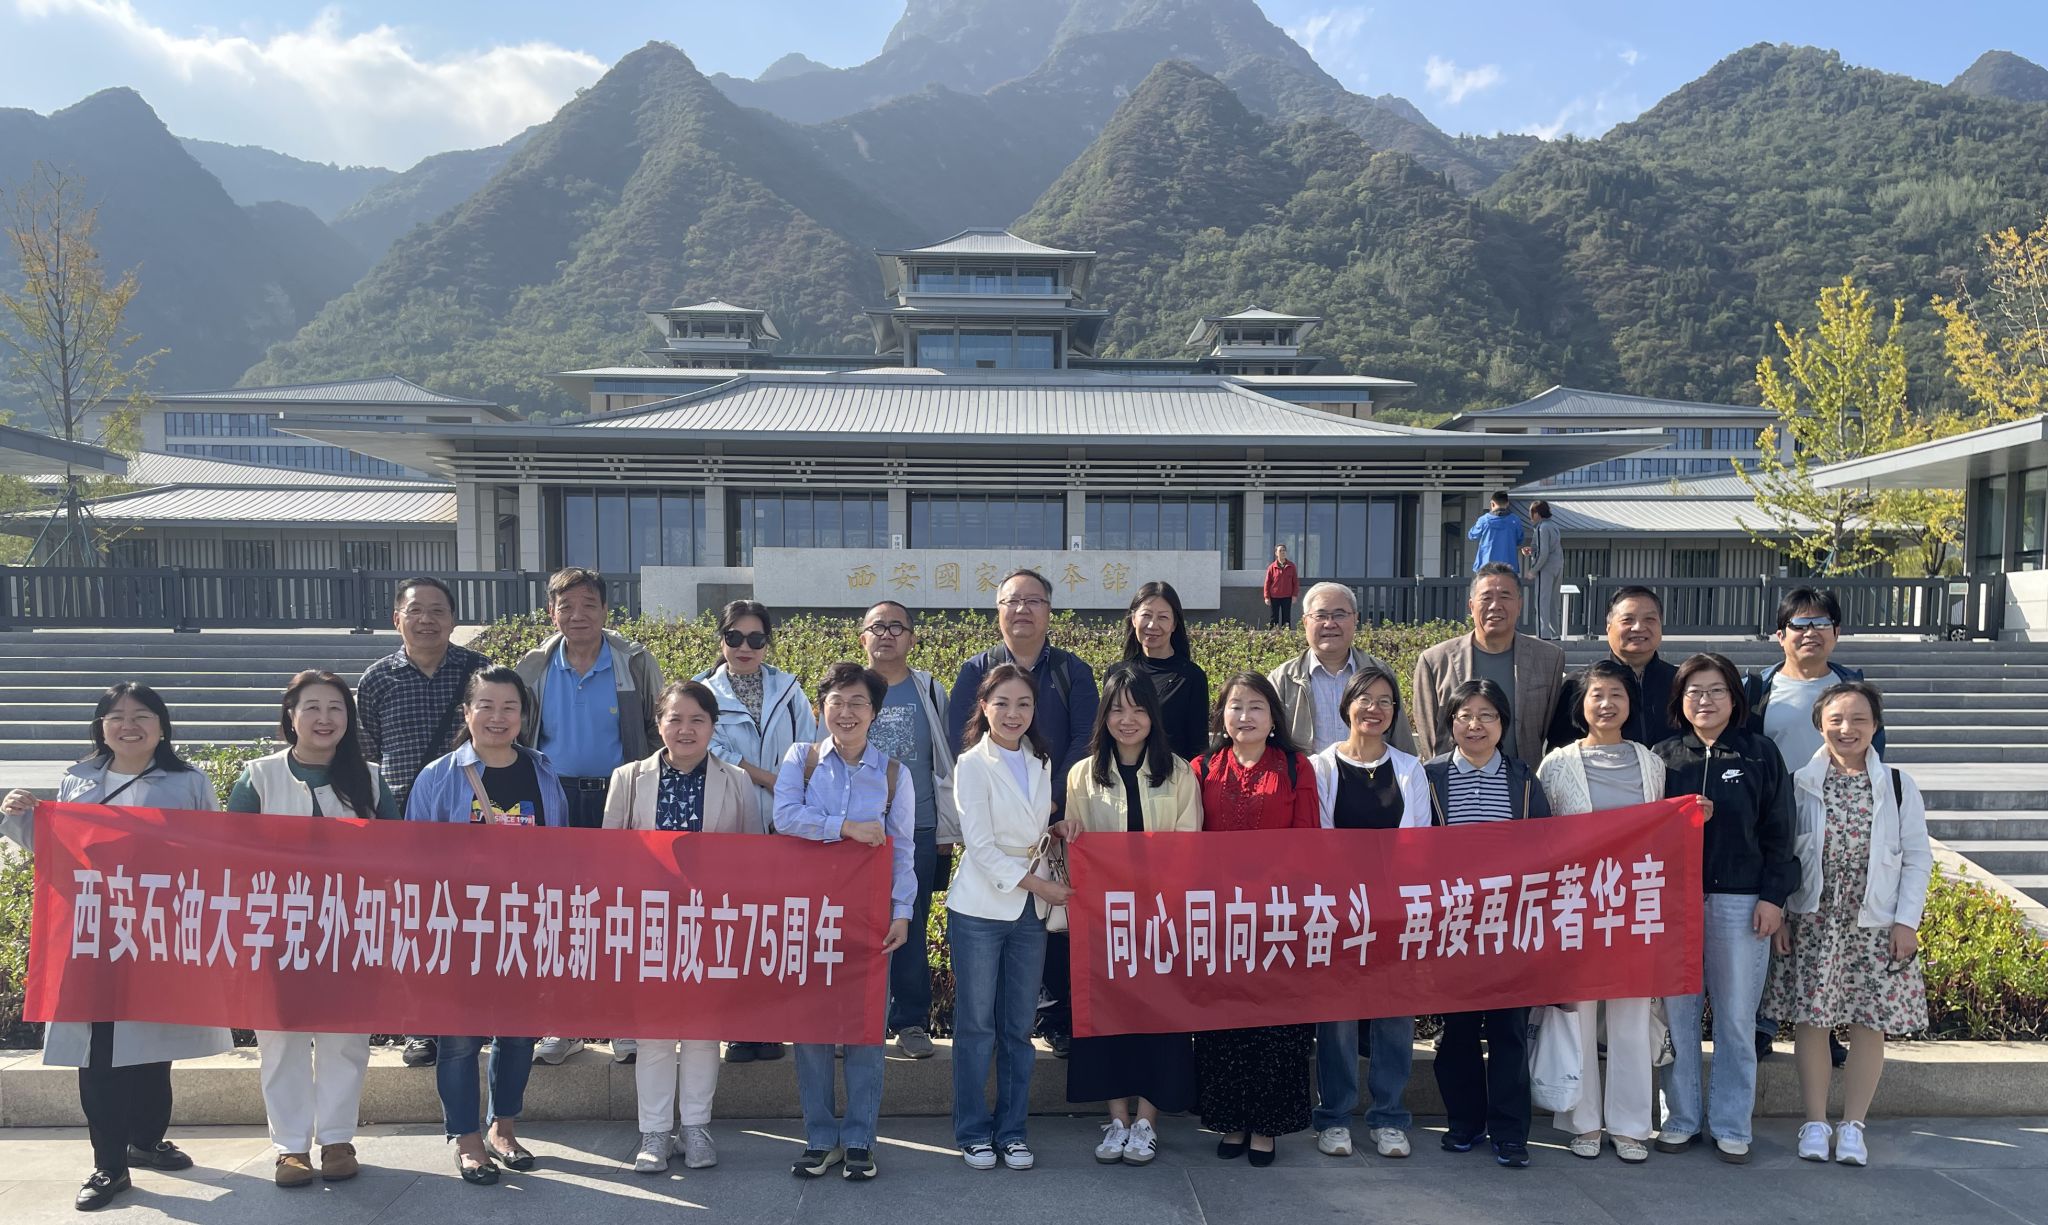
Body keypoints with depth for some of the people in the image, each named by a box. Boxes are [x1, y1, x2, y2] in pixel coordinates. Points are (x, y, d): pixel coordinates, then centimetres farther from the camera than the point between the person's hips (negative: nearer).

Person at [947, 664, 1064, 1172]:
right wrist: (1036, 883, -12)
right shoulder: (973, 765, -7)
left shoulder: (1041, 764, 9)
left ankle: (1011, 1129, 19)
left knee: (1018, 1027, 9)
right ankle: (973, 1132, 14)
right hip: (979, 907, -4)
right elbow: (979, 843, -12)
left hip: (1029, 909, 5)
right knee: (976, 1025, 2)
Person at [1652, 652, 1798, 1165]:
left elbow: (1777, 831, 3)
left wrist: (1773, 896, -4)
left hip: (1741, 901, -1)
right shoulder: (1664, 756, 7)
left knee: (1736, 1018, 3)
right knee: (1677, 1013, 4)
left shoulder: (1760, 753, 4)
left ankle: (1731, 1126, 15)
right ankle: (1680, 1119, 15)